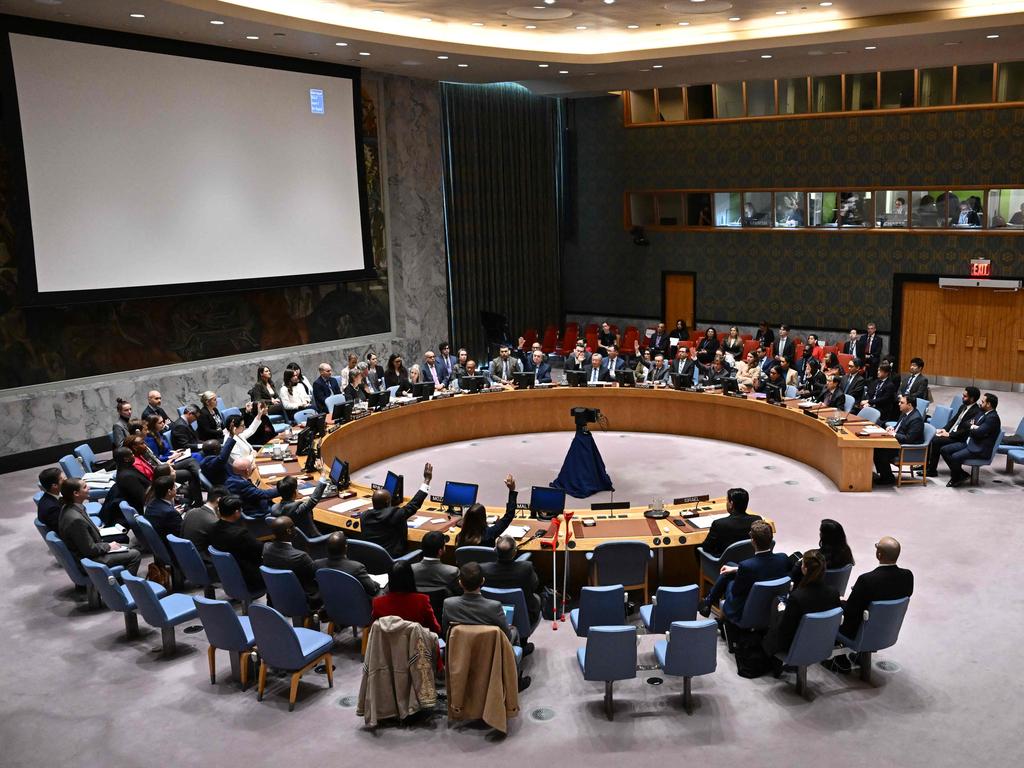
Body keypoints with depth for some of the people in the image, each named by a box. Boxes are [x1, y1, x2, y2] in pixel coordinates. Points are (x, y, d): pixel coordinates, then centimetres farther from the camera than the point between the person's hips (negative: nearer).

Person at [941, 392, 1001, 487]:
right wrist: (972, 427, -8)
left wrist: (971, 428, -2)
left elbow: (978, 432, -24)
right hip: (970, 443, 10)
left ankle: (956, 479, 0)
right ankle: (962, 474, 5)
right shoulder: (982, 413, 13)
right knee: (944, 450, -1)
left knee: (955, 457, -28)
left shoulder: (993, 417, -16)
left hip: (980, 449, -10)